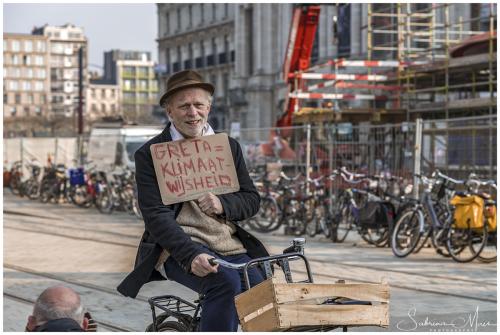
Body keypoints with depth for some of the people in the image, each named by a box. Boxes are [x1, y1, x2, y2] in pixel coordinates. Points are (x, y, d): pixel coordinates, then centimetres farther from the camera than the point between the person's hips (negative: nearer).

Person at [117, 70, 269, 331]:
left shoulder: (229, 147, 16)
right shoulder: (150, 155, 0)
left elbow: (252, 199, 14)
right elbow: (156, 216, -10)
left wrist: (222, 204, -10)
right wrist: (191, 255, -26)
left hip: (231, 248, 5)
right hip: (179, 248, -4)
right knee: (226, 282, -33)